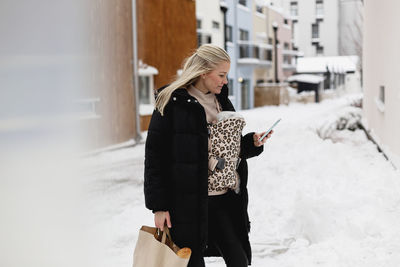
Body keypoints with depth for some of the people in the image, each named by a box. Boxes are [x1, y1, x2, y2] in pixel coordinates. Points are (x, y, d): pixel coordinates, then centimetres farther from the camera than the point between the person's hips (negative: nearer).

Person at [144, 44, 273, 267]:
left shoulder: (222, 102, 14)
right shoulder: (171, 104, -7)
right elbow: (155, 157, -8)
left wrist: (252, 143, 2)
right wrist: (159, 206, -11)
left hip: (225, 200, 6)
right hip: (187, 202, -6)